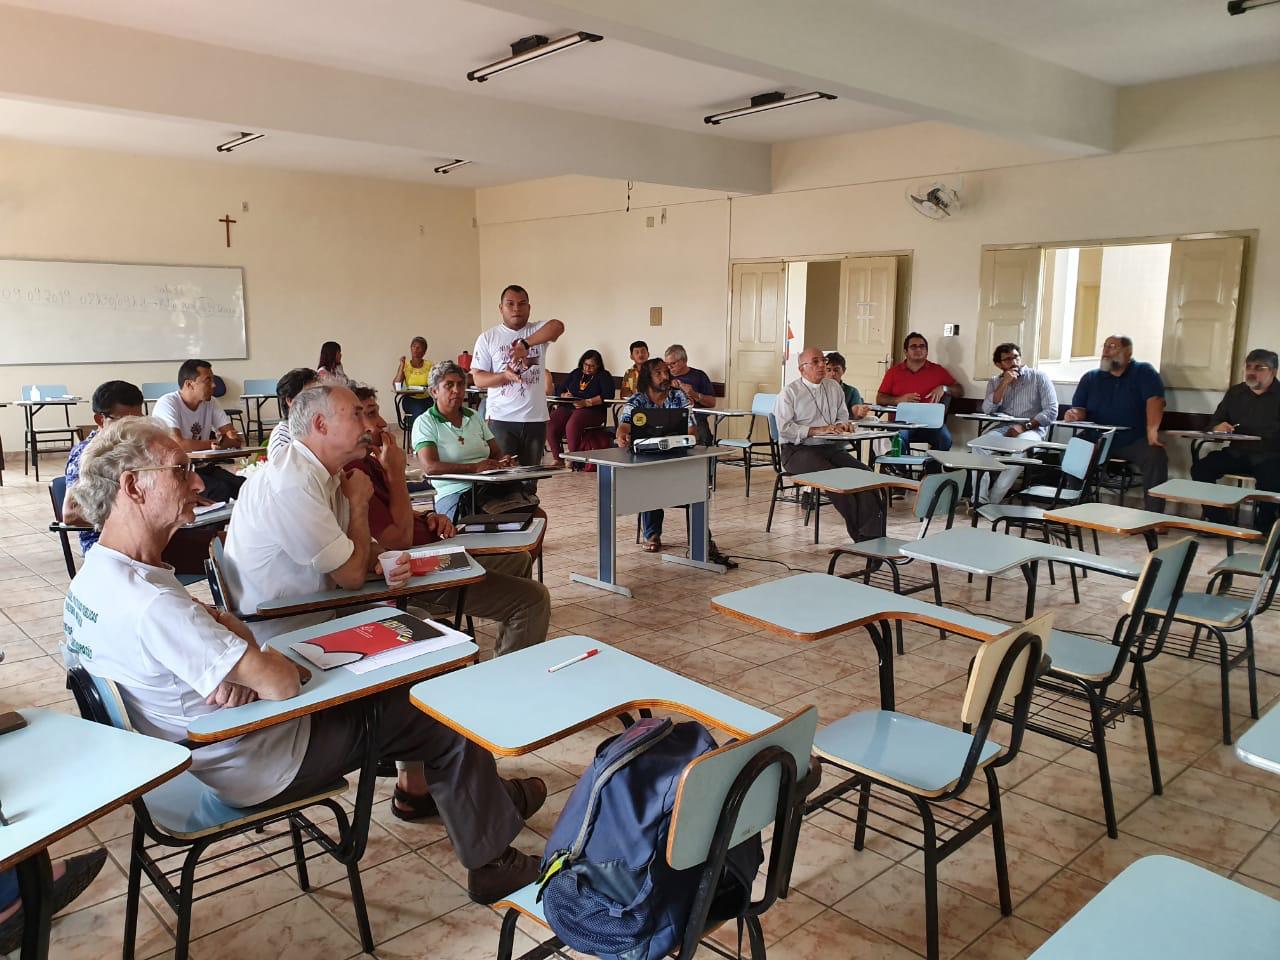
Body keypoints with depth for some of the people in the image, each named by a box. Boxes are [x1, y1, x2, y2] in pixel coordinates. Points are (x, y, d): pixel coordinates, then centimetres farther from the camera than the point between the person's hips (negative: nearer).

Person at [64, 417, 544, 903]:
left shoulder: (93, 579, -2)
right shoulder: (149, 602, -34)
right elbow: (282, 684, -35)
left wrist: (228, 627, -17)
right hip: (258, 768, -10)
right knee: (447, 720, 2)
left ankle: (417, 785, 36)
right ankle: (491, 862, 21)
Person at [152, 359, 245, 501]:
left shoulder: (210, 403, 7)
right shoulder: (167, 403, -12)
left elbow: (237, 440, 1)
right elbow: (177, 444, -26)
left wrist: (230, 437, -23)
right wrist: (213, 444, -15)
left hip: (203, 466, 6)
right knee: (220, 490, -31)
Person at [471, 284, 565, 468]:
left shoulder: (538, 331, 6)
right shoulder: (488, 338, 5)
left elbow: (558, 326, -18)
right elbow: (478, 378, 1)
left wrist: (525, 343, -30)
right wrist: (505, 375, -18)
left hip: (536, 418, 2)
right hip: (501, 419, -1)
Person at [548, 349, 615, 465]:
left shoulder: (604, 376, 9)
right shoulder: (575, 373, 23)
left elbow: (608, 395, -8)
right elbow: (560, 389, 23)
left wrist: (587, 402, -17)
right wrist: (564, 395, -3)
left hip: (591, 410, -4)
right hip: (567, 407, 5)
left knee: (571, 426, -36)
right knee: (550, 426, -25)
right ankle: (558, 459, -15)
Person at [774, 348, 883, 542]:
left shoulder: (834, 387, 18)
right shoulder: (789, 392, 0)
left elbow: (843, 416, 22)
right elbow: (785, 428, -10)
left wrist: (842, 425, -3)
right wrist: (817, 430, -18)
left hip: (831, 447, 5)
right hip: (798, 450, -5)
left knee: (863, 472, -21)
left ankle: (872, 534, -27)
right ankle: (859, 533, -25)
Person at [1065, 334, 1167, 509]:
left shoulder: (1143, 372, 3)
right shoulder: (1090, 378, 14)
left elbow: (1154, 400, -12)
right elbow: (1079, 409, 11)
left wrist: (1152, 430, -30)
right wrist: (1074, 415, -17)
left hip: (1134, 441, -2)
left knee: (1156, 456, -30)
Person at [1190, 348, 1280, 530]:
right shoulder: (1235, 393, 16)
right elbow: (1216, 420, 17)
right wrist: (1218, 427, -8)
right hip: (1237, 453, 4)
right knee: (1200, 468, -20)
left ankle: (1263, 527, -14)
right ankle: (1218, 520, -14)